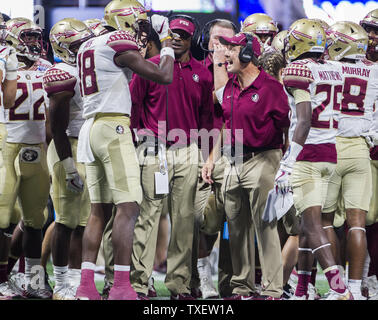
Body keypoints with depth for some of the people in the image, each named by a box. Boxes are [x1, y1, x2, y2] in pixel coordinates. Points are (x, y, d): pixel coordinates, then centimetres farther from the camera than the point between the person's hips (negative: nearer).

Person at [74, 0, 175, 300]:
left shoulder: (88, 47, 17)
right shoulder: (121, 45, -8)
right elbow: (164, 76, -7)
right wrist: (167, 44, 9)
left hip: (90, 128, 9)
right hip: (114, 128, -9)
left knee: (100, 209, 9)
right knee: (128, 206, -10)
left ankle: (86, 285, 4)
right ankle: (121, 286, -15)